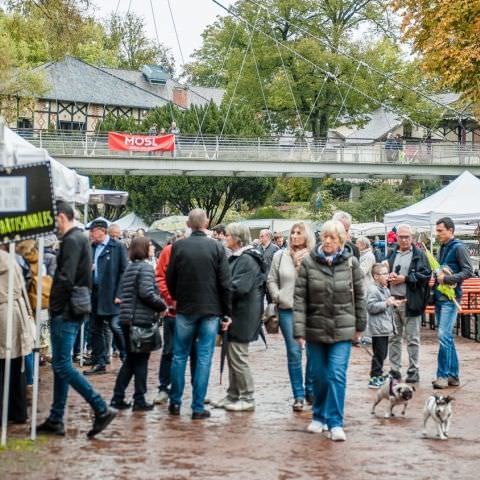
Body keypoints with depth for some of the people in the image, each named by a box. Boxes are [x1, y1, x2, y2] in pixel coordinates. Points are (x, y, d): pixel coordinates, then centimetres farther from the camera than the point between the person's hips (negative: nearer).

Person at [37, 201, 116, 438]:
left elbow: (66, 279, -24)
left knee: (62, 365, -8)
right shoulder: (81, 238, 16)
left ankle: (102, 409, -10)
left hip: (64, 313, -10)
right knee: (60, 364, 12)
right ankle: (56, 420, 17)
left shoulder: (72, 241, -15)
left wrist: (56, 308, -14)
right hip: (72, 312, 10)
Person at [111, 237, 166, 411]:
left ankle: (118, 398, 13)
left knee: (130, 359, 15)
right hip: (141, 319, -7)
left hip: (127, 319, 7)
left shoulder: (129, 268, 15)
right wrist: (162, 305, -6)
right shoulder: (145, 268, -10)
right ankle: (139, 400, 5)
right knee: (141, 361, 1)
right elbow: (147, 293, -21)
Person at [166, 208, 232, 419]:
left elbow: (170, 279, 2)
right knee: (204, 358, 2)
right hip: (211, 311, -1)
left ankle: (175, 402, 16)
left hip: (185, 309, 1)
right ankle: (198, 407, 3)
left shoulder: (178, 246, -4)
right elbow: (225, 283, -6)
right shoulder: (216, 248, -6)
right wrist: (227, 312, 2)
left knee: (179, 356, 12)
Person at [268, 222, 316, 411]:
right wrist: (277, 297, -1)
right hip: (287, 310, 1)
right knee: (294, 353, 3)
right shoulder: (280, 256, 5)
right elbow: (272, 280, 11)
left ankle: (311, 391, 20)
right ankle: (298, 395, 9)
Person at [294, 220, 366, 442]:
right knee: (319, 376, 11)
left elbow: (359, 295, 6)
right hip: (315, 328, 1)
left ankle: (335, 423, -5)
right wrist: (299, 331, -11)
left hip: (342, 330, -1)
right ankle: (319, 417, 29)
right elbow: (299, 298, -6)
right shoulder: (308, 262, -5)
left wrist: (360, 326, 9)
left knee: (338, 375, -9)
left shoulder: (351, 263, -3)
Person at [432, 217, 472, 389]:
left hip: (450, 299, -9)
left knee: (444, 336, -13)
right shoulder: (442, 248, 18)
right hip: (440, 297, 9)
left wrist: (447, 279, -18)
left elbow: (468, 271, -13)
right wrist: (437, 277, 3)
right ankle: (453, 375, 16)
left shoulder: (458, 248, -7)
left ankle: (443, 375, -10)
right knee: (448, 337, 11)